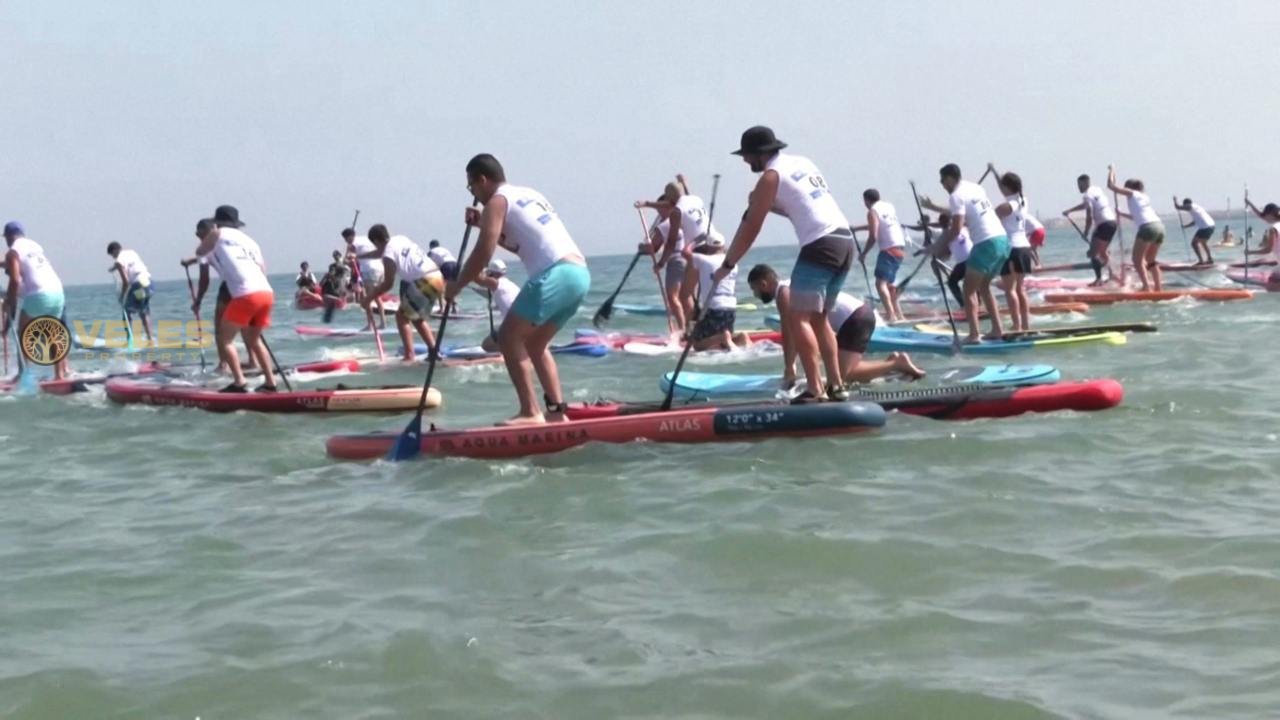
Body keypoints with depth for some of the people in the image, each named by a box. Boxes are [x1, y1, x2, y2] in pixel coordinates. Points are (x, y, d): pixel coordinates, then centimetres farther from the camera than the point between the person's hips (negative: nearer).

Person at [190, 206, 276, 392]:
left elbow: (199, 253, 25)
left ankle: (239, 382, -10)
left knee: (225, 339, 3)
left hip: (245, 295, -6)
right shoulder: (247, 239, 25)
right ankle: (270, 382, 20)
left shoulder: (217, 235, 10)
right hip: (267, 293, 6)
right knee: (253, 339, 23)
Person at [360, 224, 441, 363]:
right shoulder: (400, 239, 17)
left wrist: (369, 298, 2)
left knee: (401, 315, 5)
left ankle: (409, 356, -3)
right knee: (416, 317, 24)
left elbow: (388, 284, -9)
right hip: (437, 278, 8)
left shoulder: (389, 254, -8)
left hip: (425, 283, -8)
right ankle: (434, 351, 18)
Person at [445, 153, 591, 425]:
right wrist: (484, 224, 31)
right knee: (534, 343, 19)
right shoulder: (528, 194, 27)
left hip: (555, 275, -9)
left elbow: (483, 254, -6)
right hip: (580, 272, 9)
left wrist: (455, 286, 6)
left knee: (508, 337, -1)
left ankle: (530, 412, -9)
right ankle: (556, 411, 13)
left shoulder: (497, 202, 1)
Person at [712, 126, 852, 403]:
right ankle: (836, 386, 12)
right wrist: (766, 204, 20)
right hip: (846, 241, 8)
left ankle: (815, 390, -15)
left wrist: (726, 266, 4)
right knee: (818, 318, 15)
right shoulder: (802, 162, 21)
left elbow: (750, 229, -3)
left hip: (820, 246, -8)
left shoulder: (770, 177, -2)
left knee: (797, 318, -7)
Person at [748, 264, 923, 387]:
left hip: (855, 319, -10)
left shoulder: (783, 292, -6)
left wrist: (789, 370, -6)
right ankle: (893, 362, 11)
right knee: (845, 371, 13)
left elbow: (789, 333, -10)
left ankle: (897, 363, -11)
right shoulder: (791, 287, 23)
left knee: (843, 375, -16)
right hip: (860, 314, 10)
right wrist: (790, 366, 22)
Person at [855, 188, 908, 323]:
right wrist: (857, 229, 43)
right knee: (889, 282, 22)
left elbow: (873, 236, -14)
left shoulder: (872, 212, -5)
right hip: (900, 248, 8)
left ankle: (892, 316, -30)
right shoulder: (889, 206, 19)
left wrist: (863, 254, -5)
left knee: (880, 283, -14)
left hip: (889, 249, -8)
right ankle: (899, 315, 26)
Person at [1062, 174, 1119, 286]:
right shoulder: (1097, 190, 17)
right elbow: (1086, 205, 32)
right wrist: (1069, 210, 32)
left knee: (1093, 253, -8)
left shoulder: (1087, 195, -9)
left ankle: (1098, 279, -16)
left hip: (1104, 225, -9)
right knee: (1103, 252, 22)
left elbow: (1089, 216, -14)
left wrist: (1086, 233, -5)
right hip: (1112, 222, 9)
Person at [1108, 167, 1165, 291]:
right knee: (1150, 260, 20)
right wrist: (1122, 214, 52)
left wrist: (1112, 170, 25)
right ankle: (1159, 288, 14)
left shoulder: (1131, 193, 10)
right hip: (1159, 226, 8)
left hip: (1148, 227, -8)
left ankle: (1147, 287, -18)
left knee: (1137, 259, -3)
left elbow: (1111, 185, 10)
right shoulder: (1144, 197, 31)